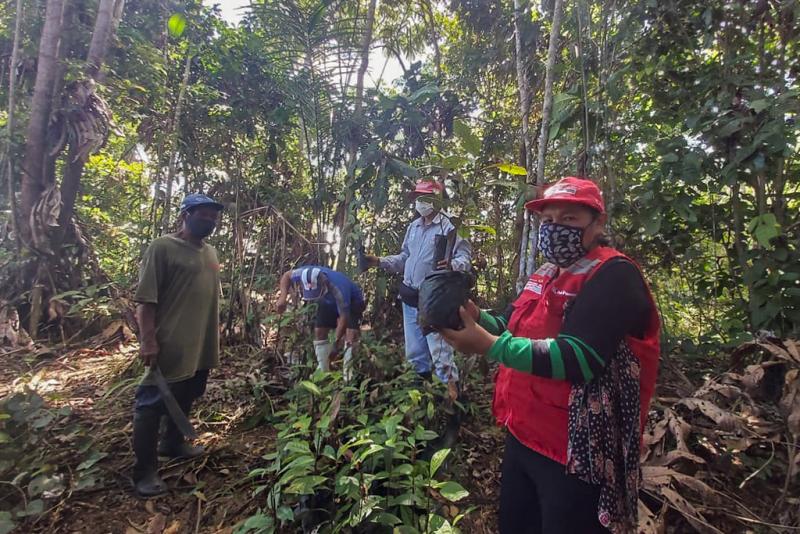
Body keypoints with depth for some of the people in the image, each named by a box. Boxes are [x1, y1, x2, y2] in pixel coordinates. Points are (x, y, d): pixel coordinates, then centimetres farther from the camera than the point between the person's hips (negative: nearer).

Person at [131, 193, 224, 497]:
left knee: (185, 399, 21)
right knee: (153, 405, 2)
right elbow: (146, 299, -15)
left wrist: (214, 334, 18)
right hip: (170, 345, -8)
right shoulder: (163, 248, -11)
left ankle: (173, 444, 40)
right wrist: (148, 340, -20)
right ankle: (145, 471, 13)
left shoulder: (211, 253, 12)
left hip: (201, 345, 8)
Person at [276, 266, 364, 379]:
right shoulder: (305, 273, -33)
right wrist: (282, 298, -25)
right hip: (329, 301, 5)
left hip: (352, 301, -5)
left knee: (352, 333, -21)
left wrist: (337, 341, -26)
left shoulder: (339, 290, -45)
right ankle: (323, 371, 8)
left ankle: (348, 374, -12)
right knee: (319, 331, -3)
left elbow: (344, 317, -32)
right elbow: (287, 276, -11)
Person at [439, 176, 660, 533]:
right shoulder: (546, 274, 10)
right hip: (523, 436, 8)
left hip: (575, 450, -8)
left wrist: (490, 346, -35)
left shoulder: (614, 276, -17)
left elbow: (579, 359, -28)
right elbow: (515, 327, 15)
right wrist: (474, 318, -5)